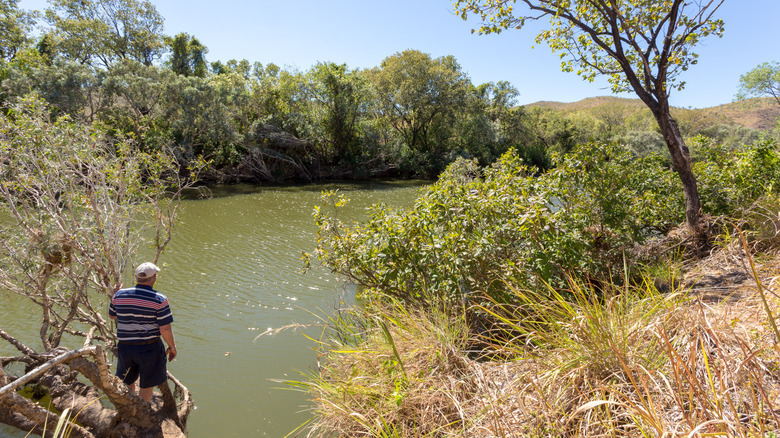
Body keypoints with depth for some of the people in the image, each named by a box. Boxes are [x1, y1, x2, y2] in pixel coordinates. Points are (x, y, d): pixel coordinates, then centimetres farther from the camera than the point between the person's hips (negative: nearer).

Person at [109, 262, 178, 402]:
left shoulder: (119, 295, -3)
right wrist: (172, 347, 0)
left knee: (128, 382, 26)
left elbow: (111, 315, 17)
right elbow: (165, 329, -16)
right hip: (149, 348, -5)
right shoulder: (159, 300, -16)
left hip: (125, 347, 5)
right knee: (147, 386, 13)